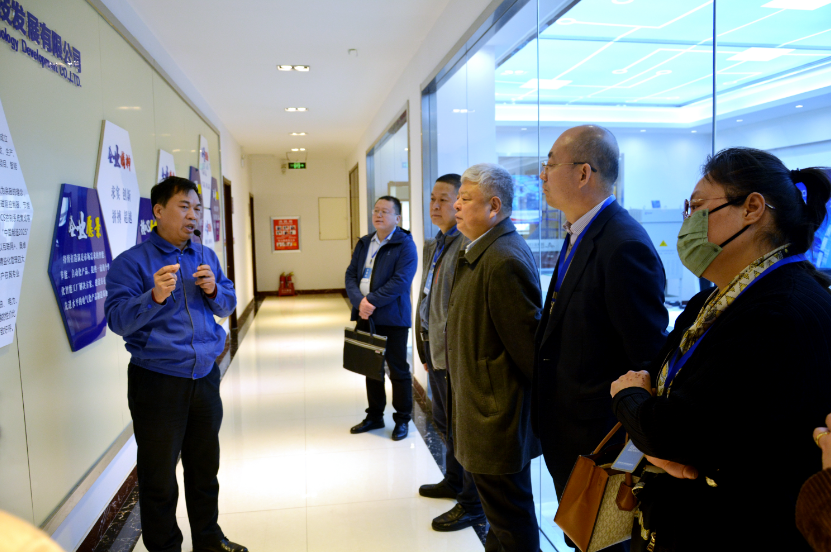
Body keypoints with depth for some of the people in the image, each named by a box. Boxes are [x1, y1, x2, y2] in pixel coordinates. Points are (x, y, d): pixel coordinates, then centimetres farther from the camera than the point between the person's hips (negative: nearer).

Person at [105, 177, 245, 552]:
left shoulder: (206, 256, 9)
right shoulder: (131, 262, -8)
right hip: (157, 382, -5)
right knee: (159, 477, 9)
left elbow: (228, 305, 10)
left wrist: (214, 290, -11)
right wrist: (155, 296, -33)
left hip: (205, 376, 5)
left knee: (205, 467, 19)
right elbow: (118, 320, -17)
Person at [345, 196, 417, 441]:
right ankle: (375, 416, 30)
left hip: (392, 319, -6)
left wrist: (372, 301, -19)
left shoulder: (405, 245, -8)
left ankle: (402, 419, 18)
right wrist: (359, 301, -11)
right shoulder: (364, 243, 12)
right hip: (365, 317, 6)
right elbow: (351, 275, 6)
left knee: (398, 370, 4)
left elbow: (400, 281, -18)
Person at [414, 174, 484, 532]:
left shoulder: (469, 246, -18)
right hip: (435, 349, 9)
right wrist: (426, 349, 17)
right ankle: (453, 481, 44)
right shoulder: (432, 246, 13)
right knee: (444, 421, 23)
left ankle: (473, 505, 21)